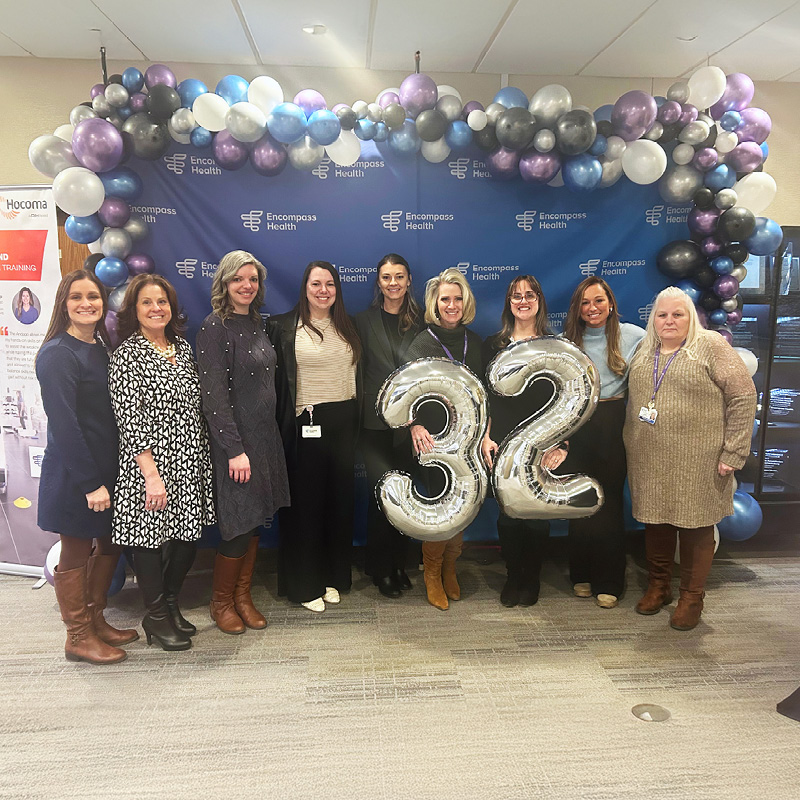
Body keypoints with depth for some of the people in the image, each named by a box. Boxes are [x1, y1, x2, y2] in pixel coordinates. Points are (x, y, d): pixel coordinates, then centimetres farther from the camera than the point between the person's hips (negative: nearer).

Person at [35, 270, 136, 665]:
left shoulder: (101, 349, 10)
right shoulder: (57, 354, -15)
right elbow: (63, 424, -19)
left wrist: (105, 477, 8)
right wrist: (90, 483, -19)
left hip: (106, 468, 8)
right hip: (73, 474, -8)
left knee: (109, 544, 17)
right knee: (75, 554, 7)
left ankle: (96, 621, 34)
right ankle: (78, 638, 23)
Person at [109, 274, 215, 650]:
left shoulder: (182, 347, 11)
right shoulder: (128, 354, -8)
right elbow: (129, 418, -14)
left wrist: (205, 458, 12)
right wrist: (151, 474, -18)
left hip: (191, 462, 6)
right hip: (152, 464, -6)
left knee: (189, 536, 12)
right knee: (150, 537, 6)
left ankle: (170, 601, 35)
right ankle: (156, 616, 26)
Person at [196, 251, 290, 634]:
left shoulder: (256, 322, 12)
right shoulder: (215, 327, -12)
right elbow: (214, 394, -17)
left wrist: (265, 437, 12)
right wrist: (234, 448, -20)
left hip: (265, 434, 8)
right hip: (234, 439, -7)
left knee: (255, 519, 13)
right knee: (238, 525, 0)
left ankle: (243, 596, 29)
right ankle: (221, 602, 22)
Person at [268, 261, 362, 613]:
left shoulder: (347, 327, 10)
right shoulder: (284, 327, -4)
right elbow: (275, 379, -5)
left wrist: (356, 422, 9)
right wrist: (282, 426, -9)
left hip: (343, 422, 5)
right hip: (306, 425, -4)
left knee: (339, 500, 12)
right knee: (306, 502, 4)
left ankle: (333, 577, 28)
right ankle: (305, 584, 20)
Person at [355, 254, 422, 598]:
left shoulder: (420, 321, 7)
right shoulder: (365, 320, 3)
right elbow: (357, 369, 1)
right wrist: (356, 413, -6)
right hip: (376, 420, -2)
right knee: (382, 492, -1)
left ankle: (399, 563, 25)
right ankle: (381, 568, 16)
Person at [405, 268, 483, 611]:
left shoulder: (474, 341, 9)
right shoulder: (423, 342, -6)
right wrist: (415, 425, -32)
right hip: (436, 440, -4)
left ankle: (449, 570, 30)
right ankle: (432, 573, 22)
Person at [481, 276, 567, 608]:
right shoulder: (493, 345, 8)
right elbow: (486, 397, 8)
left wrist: (560, 443, -8)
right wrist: (486, 437, 0)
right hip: (504, 444, 1)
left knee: (538, 514, 4)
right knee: (508, 513, 5)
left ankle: (531, 580, 24)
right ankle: (512, 578, 23)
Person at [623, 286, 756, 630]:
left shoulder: (711, 346, -5)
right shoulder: (643, 353, 11)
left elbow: (743, 396, -8)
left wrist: (733, 453, -11)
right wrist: (630, 446, 10)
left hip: (697, 463, -4)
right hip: (650, 462, 5)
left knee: (695, 526, 6)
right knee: (656, 523, 13)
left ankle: (691, 597, 21)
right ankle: (658, 585, 30)